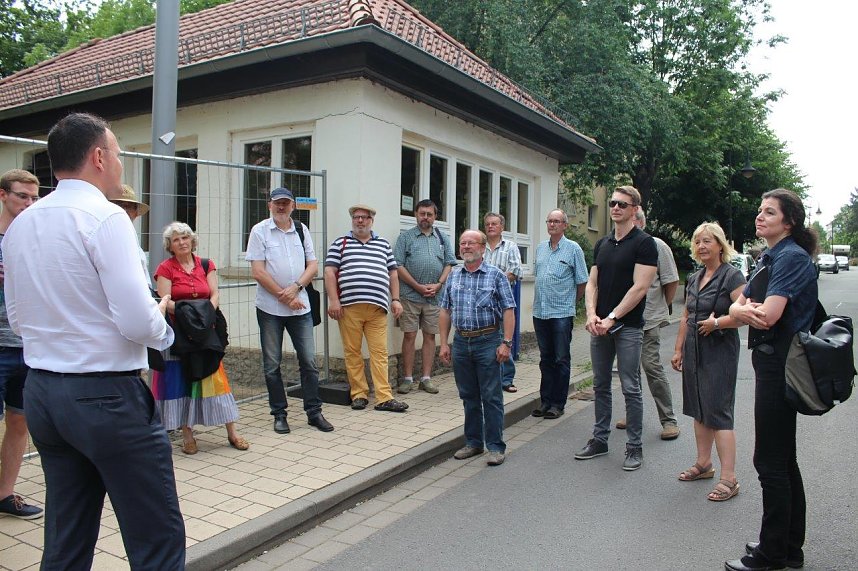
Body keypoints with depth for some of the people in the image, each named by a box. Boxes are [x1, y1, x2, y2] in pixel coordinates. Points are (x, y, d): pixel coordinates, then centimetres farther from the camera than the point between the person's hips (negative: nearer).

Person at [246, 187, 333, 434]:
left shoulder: (301, 229, 9)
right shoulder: (260, 231, -2)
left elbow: (313, 265, 6)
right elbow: (258, 272, -8)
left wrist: (295, 288, -11)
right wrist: (284, 296, -9)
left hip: (300, 307, 3)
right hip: (270, 308, -2)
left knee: (309, 361, 4)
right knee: (272, 364, 6)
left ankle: (314, 412, 14)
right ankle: (279, 414, 18)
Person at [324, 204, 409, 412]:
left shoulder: (383, 244, 19)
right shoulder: (340, 243, 11)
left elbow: (392, 272, 20)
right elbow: (329, 272, 3)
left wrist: (395, 299, 11)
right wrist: (333, 301, -7)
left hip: (377, 308, 2)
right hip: (349, 307, -1)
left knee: (380, 353, -1)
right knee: (352, 352, 1)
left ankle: (384, 397, -1)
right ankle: (359, 394, 11)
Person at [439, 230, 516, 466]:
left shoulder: (496, 275, -2)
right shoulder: (454, 276, 10)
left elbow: (508, 310, -6)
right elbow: (445, 311, 12)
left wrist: (506, 342, -13)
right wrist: (444, 343, 7)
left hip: (487, 341, -4)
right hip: (461, 342, 4)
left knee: (491, 396, -1)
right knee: (468, 396, 12)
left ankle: (496, 446, 8)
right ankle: (473, 442, 24)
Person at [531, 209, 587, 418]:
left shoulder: (573, 249, -3)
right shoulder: (540, 248, 12)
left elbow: (582, 282, -1)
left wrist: (568, 302, 6)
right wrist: (542, 299, 15)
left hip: (562, 314, -5)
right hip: (540, 312, 5)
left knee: (561, 360, 2)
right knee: (545, 359, 12)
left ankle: (558, 404, 9)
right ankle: (545, 401, 19)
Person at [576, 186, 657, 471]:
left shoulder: (644, 243, -7)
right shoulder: (602, 244, 13)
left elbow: (639, 288, -14)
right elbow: (592, 283, 11)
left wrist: (611, 318, -15)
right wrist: (591, 315, -5)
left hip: (628, 327, -6)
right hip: (600, 326, 6)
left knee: (630, 388, 1)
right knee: (600, 385, 13)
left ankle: (634, 447, 12)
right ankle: (599, 440, 24)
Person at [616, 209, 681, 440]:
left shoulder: (656, 246, -4)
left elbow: (671, 281, -1)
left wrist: (661, 309, 5)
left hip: (648, 320, -5)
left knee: (652, 367, -6)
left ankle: (669, 421, 4)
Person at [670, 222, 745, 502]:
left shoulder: (732, 276, -10)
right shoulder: (694, 279, 14)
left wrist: (717, 322, -24)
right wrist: (678, 349, 18)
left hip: (719, 352, -8)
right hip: (694, 352, 8)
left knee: (719, 412, -7)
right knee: (699, 410, 14)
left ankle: (728, 478, -1)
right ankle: (703, 464, 28)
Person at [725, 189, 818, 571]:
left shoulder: (793, 257, -14)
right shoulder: (769, 257, 15)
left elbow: (770, 314, -24)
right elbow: (737, 305, 10)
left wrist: (745, 308, -4)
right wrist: (744, 309, -13)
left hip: (781, 364, -10)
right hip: (771, 362, 10)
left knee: (770, 461, -2)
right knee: (783, 460, 17)